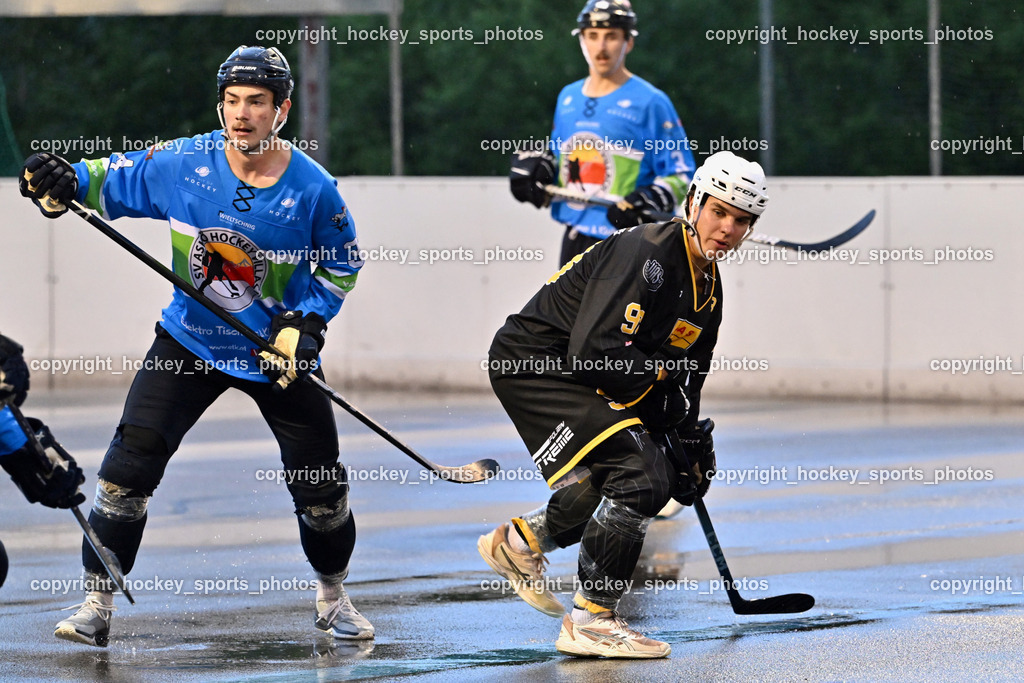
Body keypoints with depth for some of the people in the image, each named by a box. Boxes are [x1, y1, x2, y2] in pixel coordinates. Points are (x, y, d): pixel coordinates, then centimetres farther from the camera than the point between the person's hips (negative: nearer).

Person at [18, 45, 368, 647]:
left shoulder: (314, 189, -15)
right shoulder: (180, 164, -14)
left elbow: (342, 263, 0)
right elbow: (109, 180, -2)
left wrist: (308, 322, -13)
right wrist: (63, 184, -22)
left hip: (278, 350, 0)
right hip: (190, 343, 0)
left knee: (321, 486, 4)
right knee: (129, 465, -11)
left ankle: (333, 597, 32)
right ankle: (97, 606, -2)